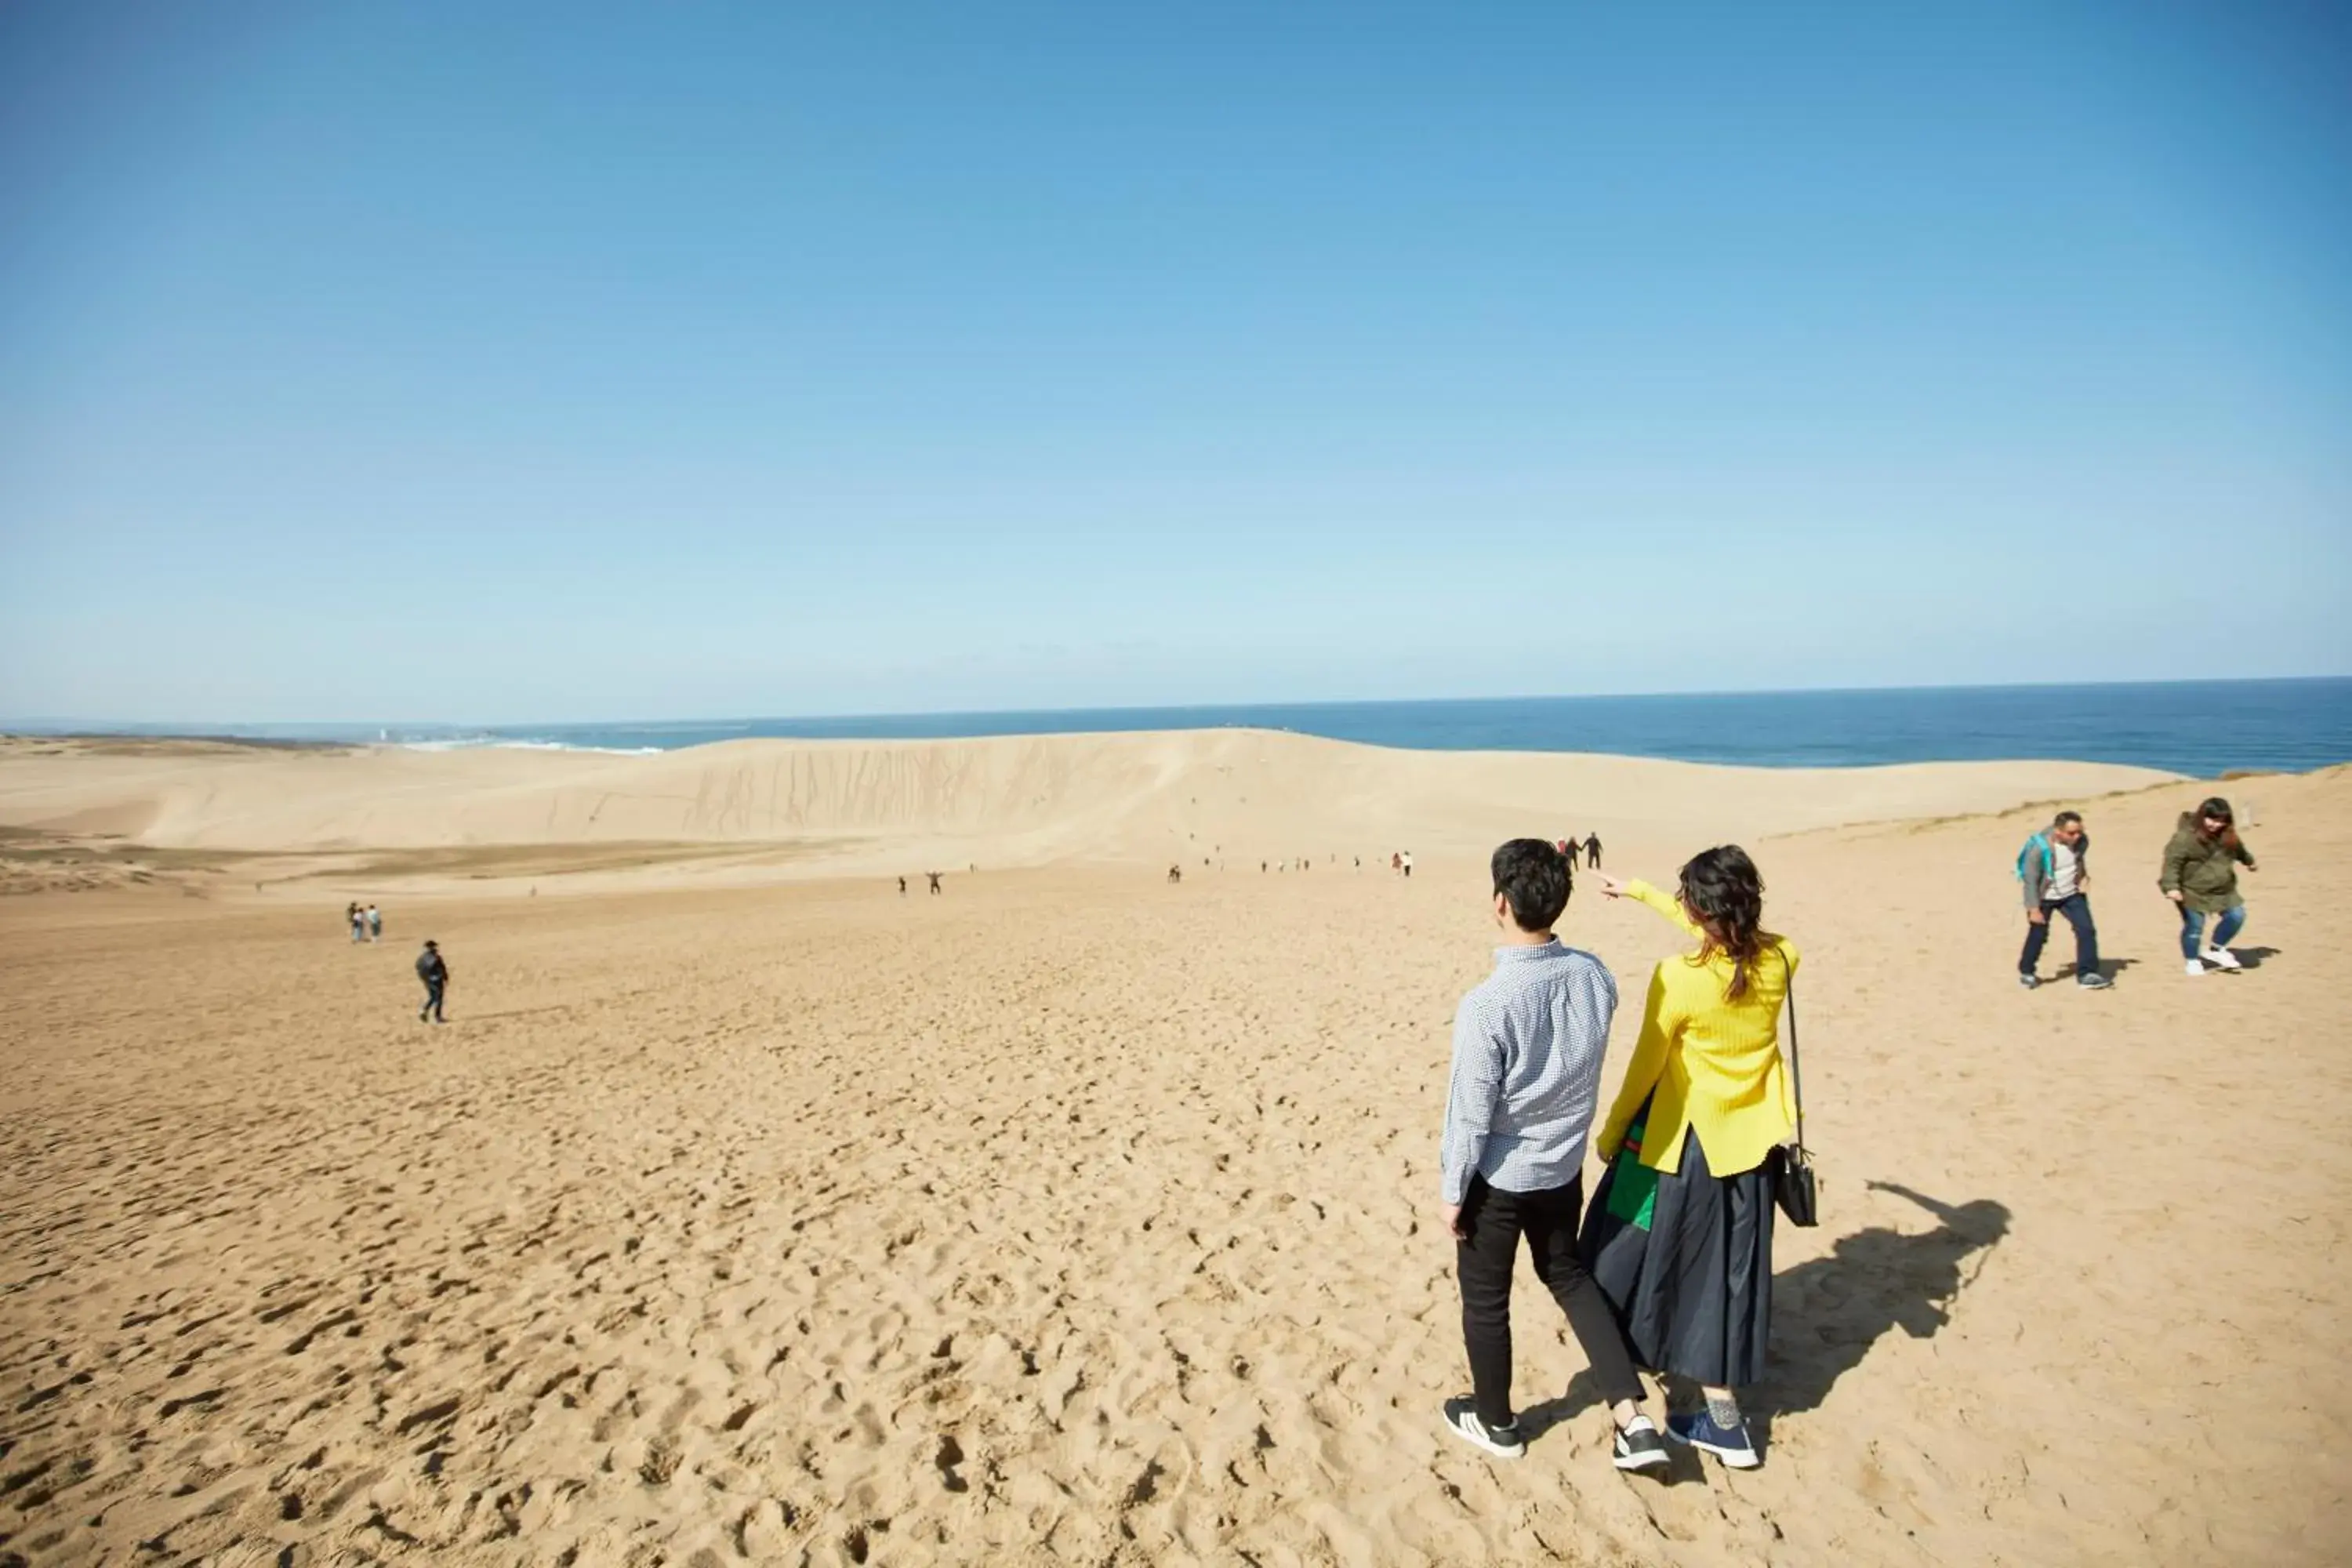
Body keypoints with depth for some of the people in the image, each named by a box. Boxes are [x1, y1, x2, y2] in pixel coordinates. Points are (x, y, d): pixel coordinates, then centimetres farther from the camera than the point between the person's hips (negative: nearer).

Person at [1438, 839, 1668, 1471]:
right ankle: (1633, 1419, 24)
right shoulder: (1595, 976, -14)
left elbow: (1471, 1112, -20)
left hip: (1499, 1177, -5)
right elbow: (1584, 1063, 2)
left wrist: (1452, 1190, -7)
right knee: (1568, 1276, 27)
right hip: (1564, 1168, 5)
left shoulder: (1487, 1003, -30)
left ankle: (1495, 1421, 37)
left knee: (1485, 1300, 17)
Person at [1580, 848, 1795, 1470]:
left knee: (1641, 1249, 18)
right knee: (1731, 1271, 15)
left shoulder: (1679, 978, -25)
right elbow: (1716, 928, 11)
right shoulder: (1780, 960, -10)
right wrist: (1639, 892, 22)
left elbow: (1645, 1067, -13)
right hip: (1750, 1139, 5)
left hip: (1684, 1140, -5)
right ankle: (1723, 1419, 23)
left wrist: (1610, 1133, 3)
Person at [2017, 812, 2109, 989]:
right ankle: (2026, 972, 28)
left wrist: (2084, 878, -1)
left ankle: (2087, 974, -1)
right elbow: (2030, 879, -20)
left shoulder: (2081, 840, -14)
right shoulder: (2039, 848, -29)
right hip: (2044, 898, -4)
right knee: (2037, 935, 6)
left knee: (2086, 929, -9)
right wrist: (2034, 909, -18)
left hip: (2071, 894, 4)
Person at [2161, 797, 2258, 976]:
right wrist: (2172, 886, -32)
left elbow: (2239, 848, 27)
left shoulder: (2227, 836, 3)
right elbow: (2172, 862, -24)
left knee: (2236, 916, 6)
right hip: (2192, 892, -7)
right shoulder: (2186, 836, -21)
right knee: (2194, 926, -2)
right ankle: (2193, 961, 18)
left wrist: (2249, 861, 44)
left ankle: (2215, 949, 25)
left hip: (2222, 890, 7)